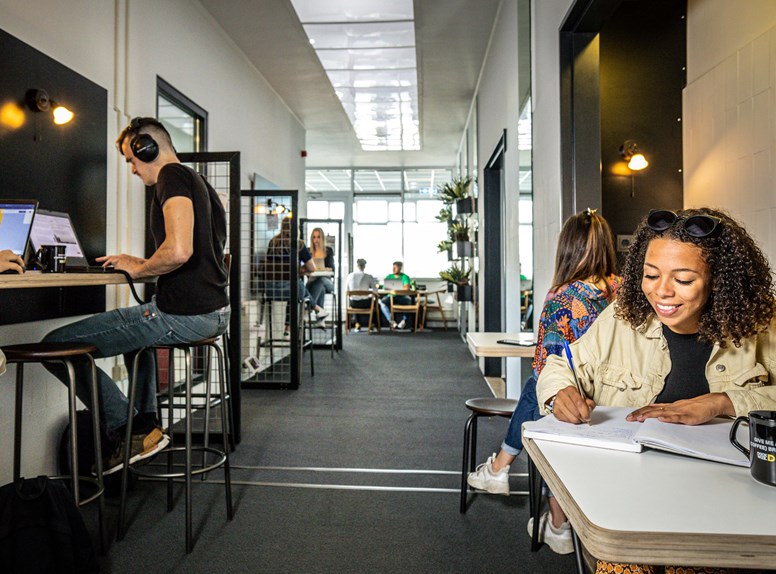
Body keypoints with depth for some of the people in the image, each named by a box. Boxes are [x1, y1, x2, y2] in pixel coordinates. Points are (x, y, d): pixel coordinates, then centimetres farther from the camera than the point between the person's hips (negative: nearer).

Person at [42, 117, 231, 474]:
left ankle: (135, 432, 5)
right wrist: (142, 265, 21)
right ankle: (147, 423, 32)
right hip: (214, 311, 10)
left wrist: (137, 269, -6)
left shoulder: (172, 176, -9)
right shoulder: (197, 181, 21)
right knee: (137, 323, 40)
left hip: (184, 316, -10)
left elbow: (178, 252, -26)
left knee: (56, 344, -1)